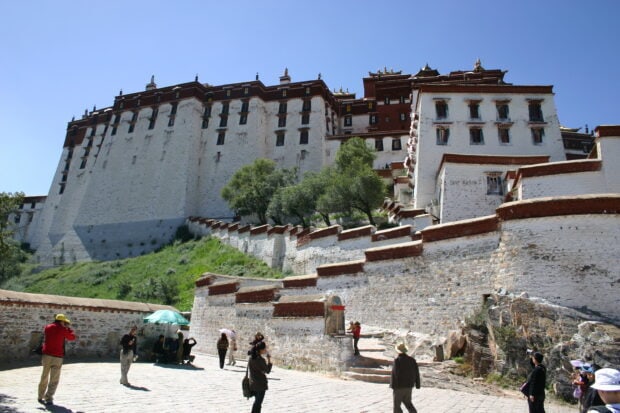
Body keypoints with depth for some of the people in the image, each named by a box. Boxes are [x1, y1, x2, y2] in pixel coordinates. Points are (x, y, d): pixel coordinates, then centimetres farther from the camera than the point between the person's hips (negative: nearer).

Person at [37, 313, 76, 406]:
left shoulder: (47, 327, 7)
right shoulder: (63, 330, -5)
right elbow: (72, 337, 8)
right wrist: (68, 328, 16)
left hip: (46, 355, 4)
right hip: (57, 357, -4)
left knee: (44, 377, 16)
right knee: (54, 380, 3)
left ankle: (40, 397, 25)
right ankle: (49, 398, 0)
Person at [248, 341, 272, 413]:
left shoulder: (251, 358, 0)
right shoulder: (260, 360, -23)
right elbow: (267, 370, -15)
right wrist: (269, 359, -10)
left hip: (252, 384, 8)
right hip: (260, 384, -8)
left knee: (257, 401, 23)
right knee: (258, 403, 5)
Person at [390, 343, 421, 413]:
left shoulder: (397, 360, -16)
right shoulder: (412, 359, 1)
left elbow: (394, 374, -18)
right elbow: (416, 373, 5)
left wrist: (393, 386, -13)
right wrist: (417, 384, 14)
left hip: (399, 386, -6)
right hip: (409, 386, 6)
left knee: (397, 405, 7)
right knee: (407, 402, 22)